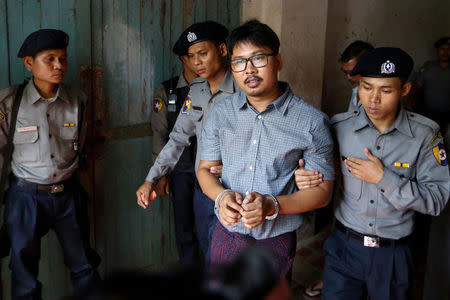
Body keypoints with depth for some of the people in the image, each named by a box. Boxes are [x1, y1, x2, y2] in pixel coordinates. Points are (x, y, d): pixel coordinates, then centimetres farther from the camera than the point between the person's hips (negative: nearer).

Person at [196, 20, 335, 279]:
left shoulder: (312, 121, -11)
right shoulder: (221, 113, 0)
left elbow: (322, 191, -8)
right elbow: (205, 169, 7)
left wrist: (272, 205, -24)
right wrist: (221, 196, -15)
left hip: (276, 243, -2)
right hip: (226, 235, 3)